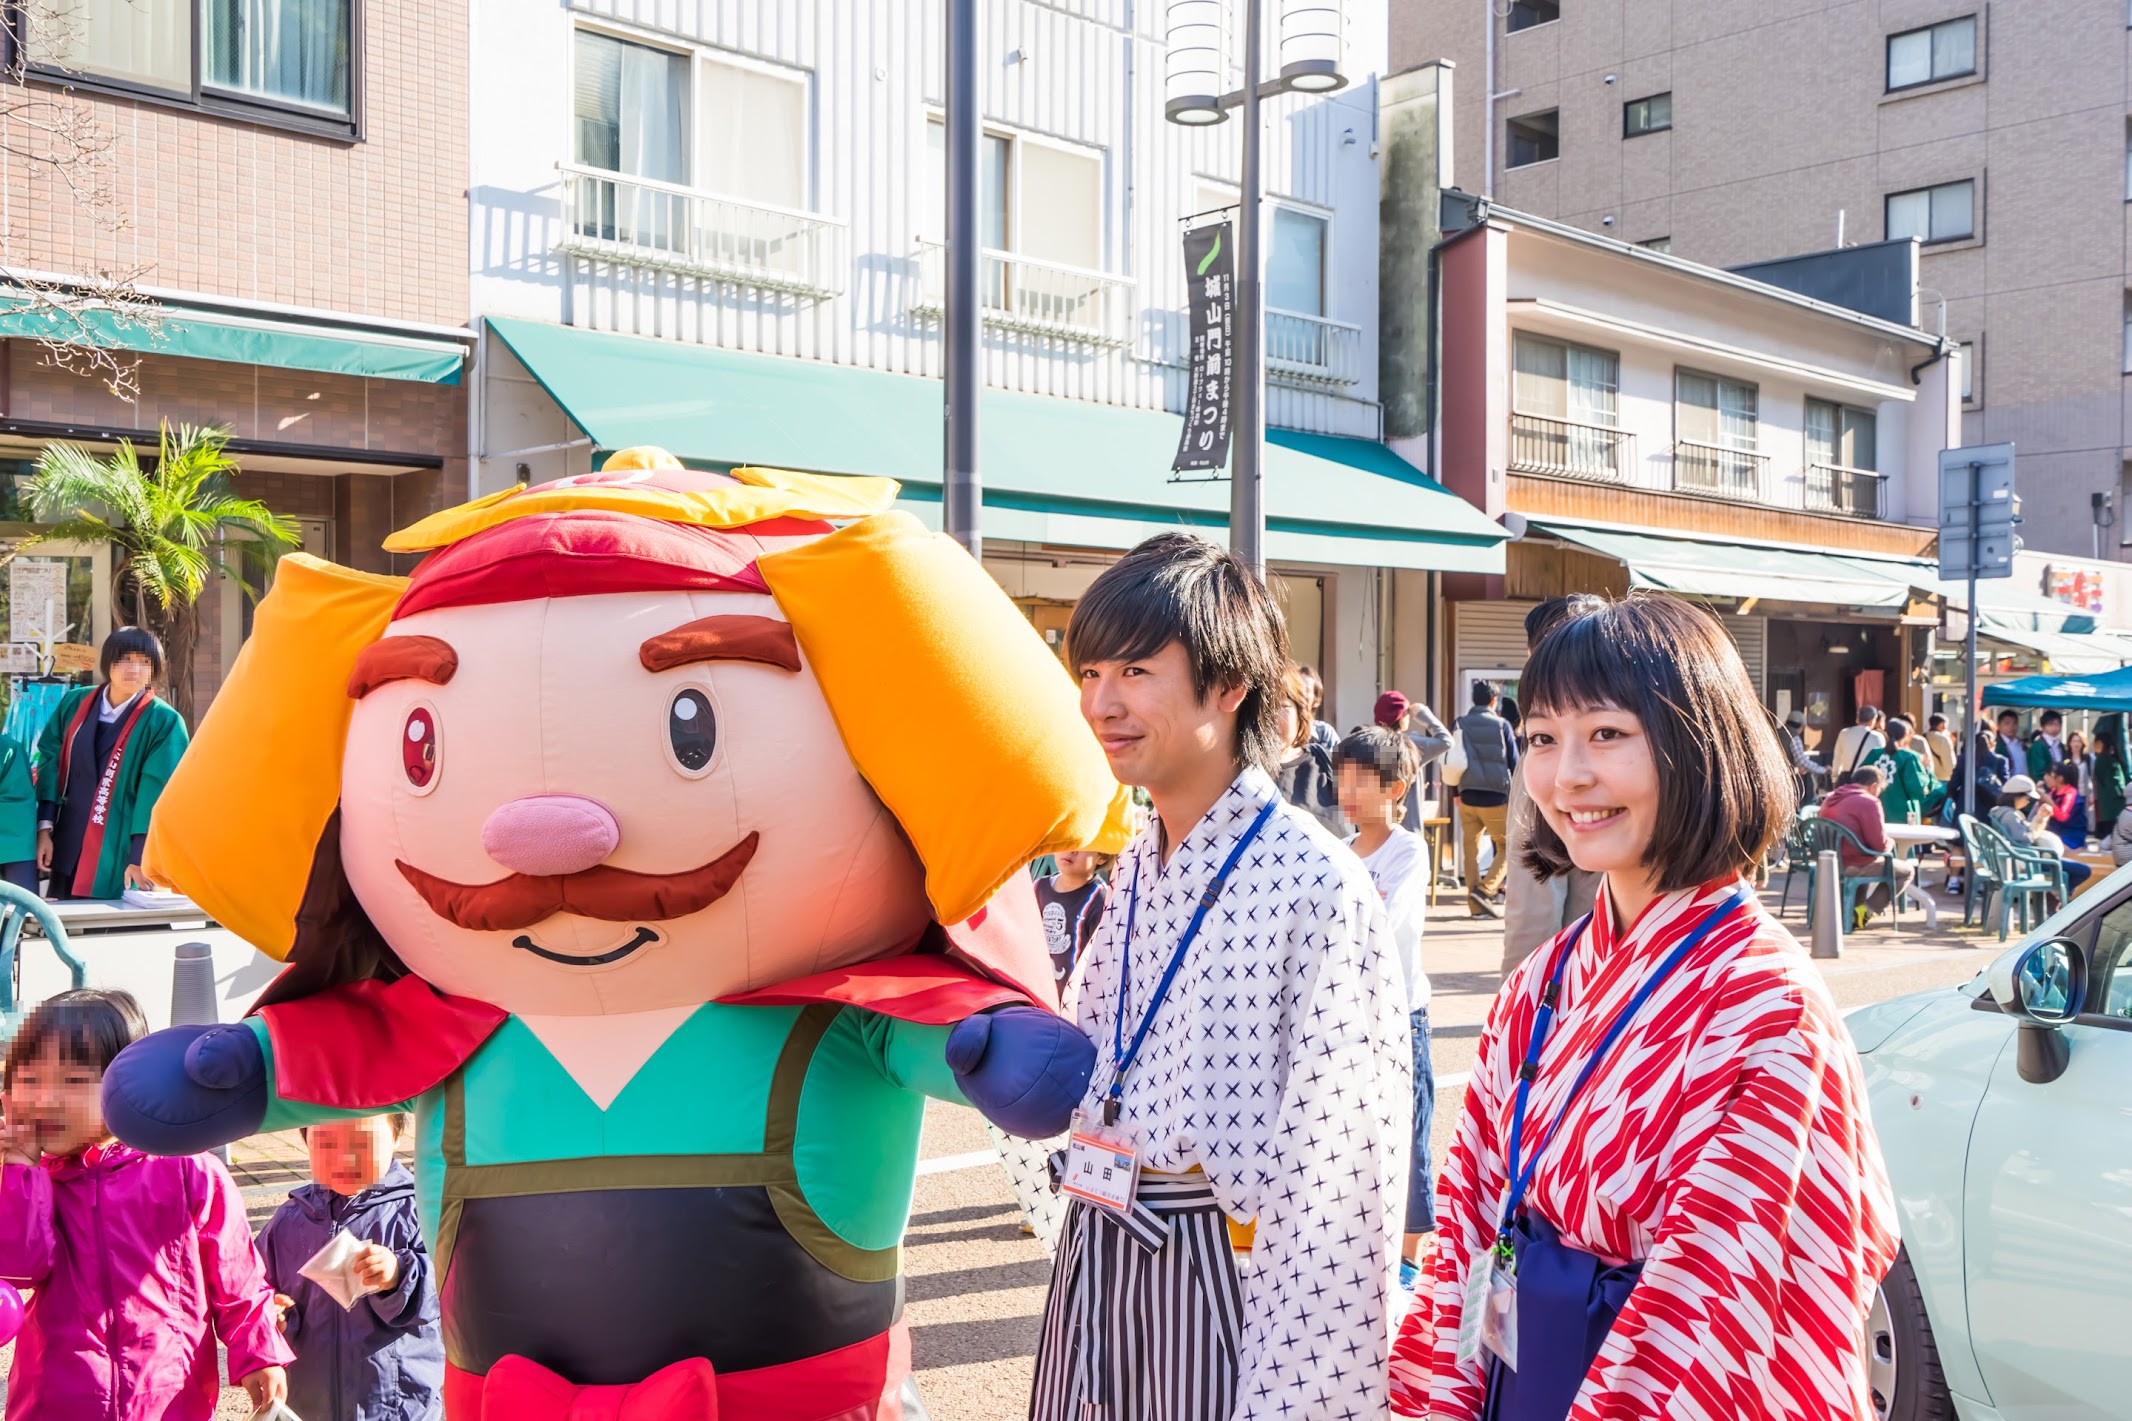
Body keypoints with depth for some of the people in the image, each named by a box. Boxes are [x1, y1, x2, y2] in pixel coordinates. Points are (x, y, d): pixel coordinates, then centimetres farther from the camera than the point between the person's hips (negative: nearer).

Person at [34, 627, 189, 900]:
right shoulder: (74, 703, 6)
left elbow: (159, 790, -13)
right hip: (67, 849, 4)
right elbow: (50, 762, 6)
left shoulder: (164, 721, -8)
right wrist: (44, 828, -2)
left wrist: (140, 856, -18)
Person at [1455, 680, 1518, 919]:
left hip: (1468, 798, 3)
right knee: (1506, 848, 8)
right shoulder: (1501, 725, -2)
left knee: (1471, 851, 8)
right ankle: (1485, 890, -8)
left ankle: (1477, 904, 8)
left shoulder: (1460, 724, 5)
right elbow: (1514, 762, 1)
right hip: (1496, 798, -3)